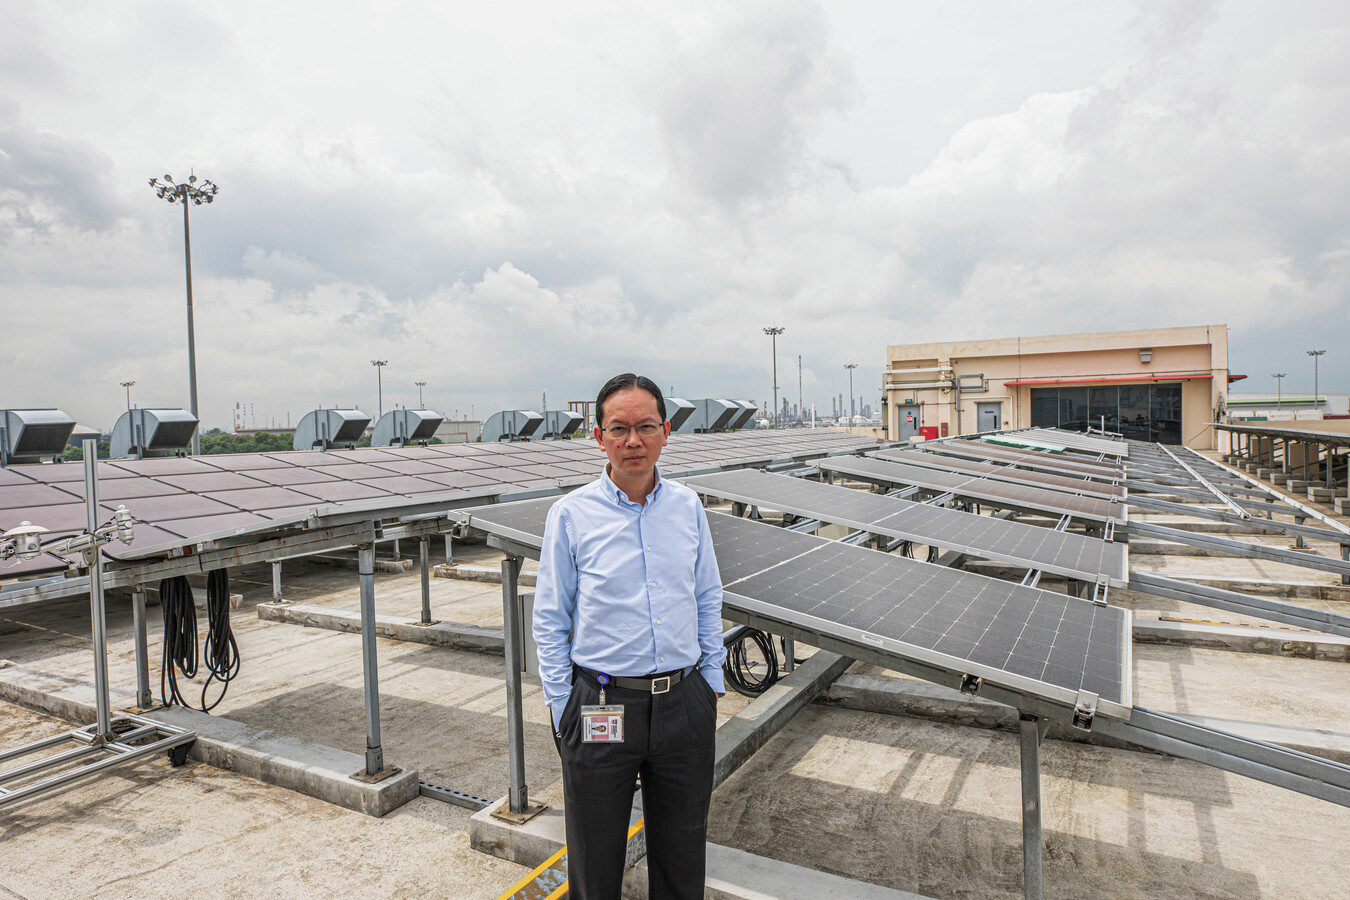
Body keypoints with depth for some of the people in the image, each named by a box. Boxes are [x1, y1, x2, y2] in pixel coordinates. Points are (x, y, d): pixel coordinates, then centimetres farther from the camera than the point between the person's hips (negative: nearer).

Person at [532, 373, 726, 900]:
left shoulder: (688, 506, 0)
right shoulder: (570, 515, -9)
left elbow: (708, 601, 9)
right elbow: (550, 620, -3)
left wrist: (711, 683, 9)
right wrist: (563, 710, -3)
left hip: (684, 703, 3)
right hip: (602, 709, -2)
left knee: (682, 855, 19)